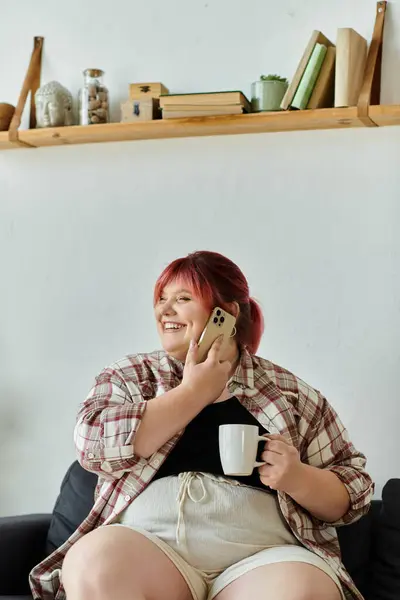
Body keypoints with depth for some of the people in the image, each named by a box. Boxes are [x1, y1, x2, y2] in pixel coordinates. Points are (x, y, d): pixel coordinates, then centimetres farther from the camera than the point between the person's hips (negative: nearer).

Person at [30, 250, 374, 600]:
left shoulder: (292, 393, 12)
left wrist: (296, 477, -9)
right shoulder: (130, 376, 14)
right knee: (95, 563, -31)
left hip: (262, 551, -1)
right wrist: (193, 392, -2)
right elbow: (95, 443, -5)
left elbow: (355, 491, 12)